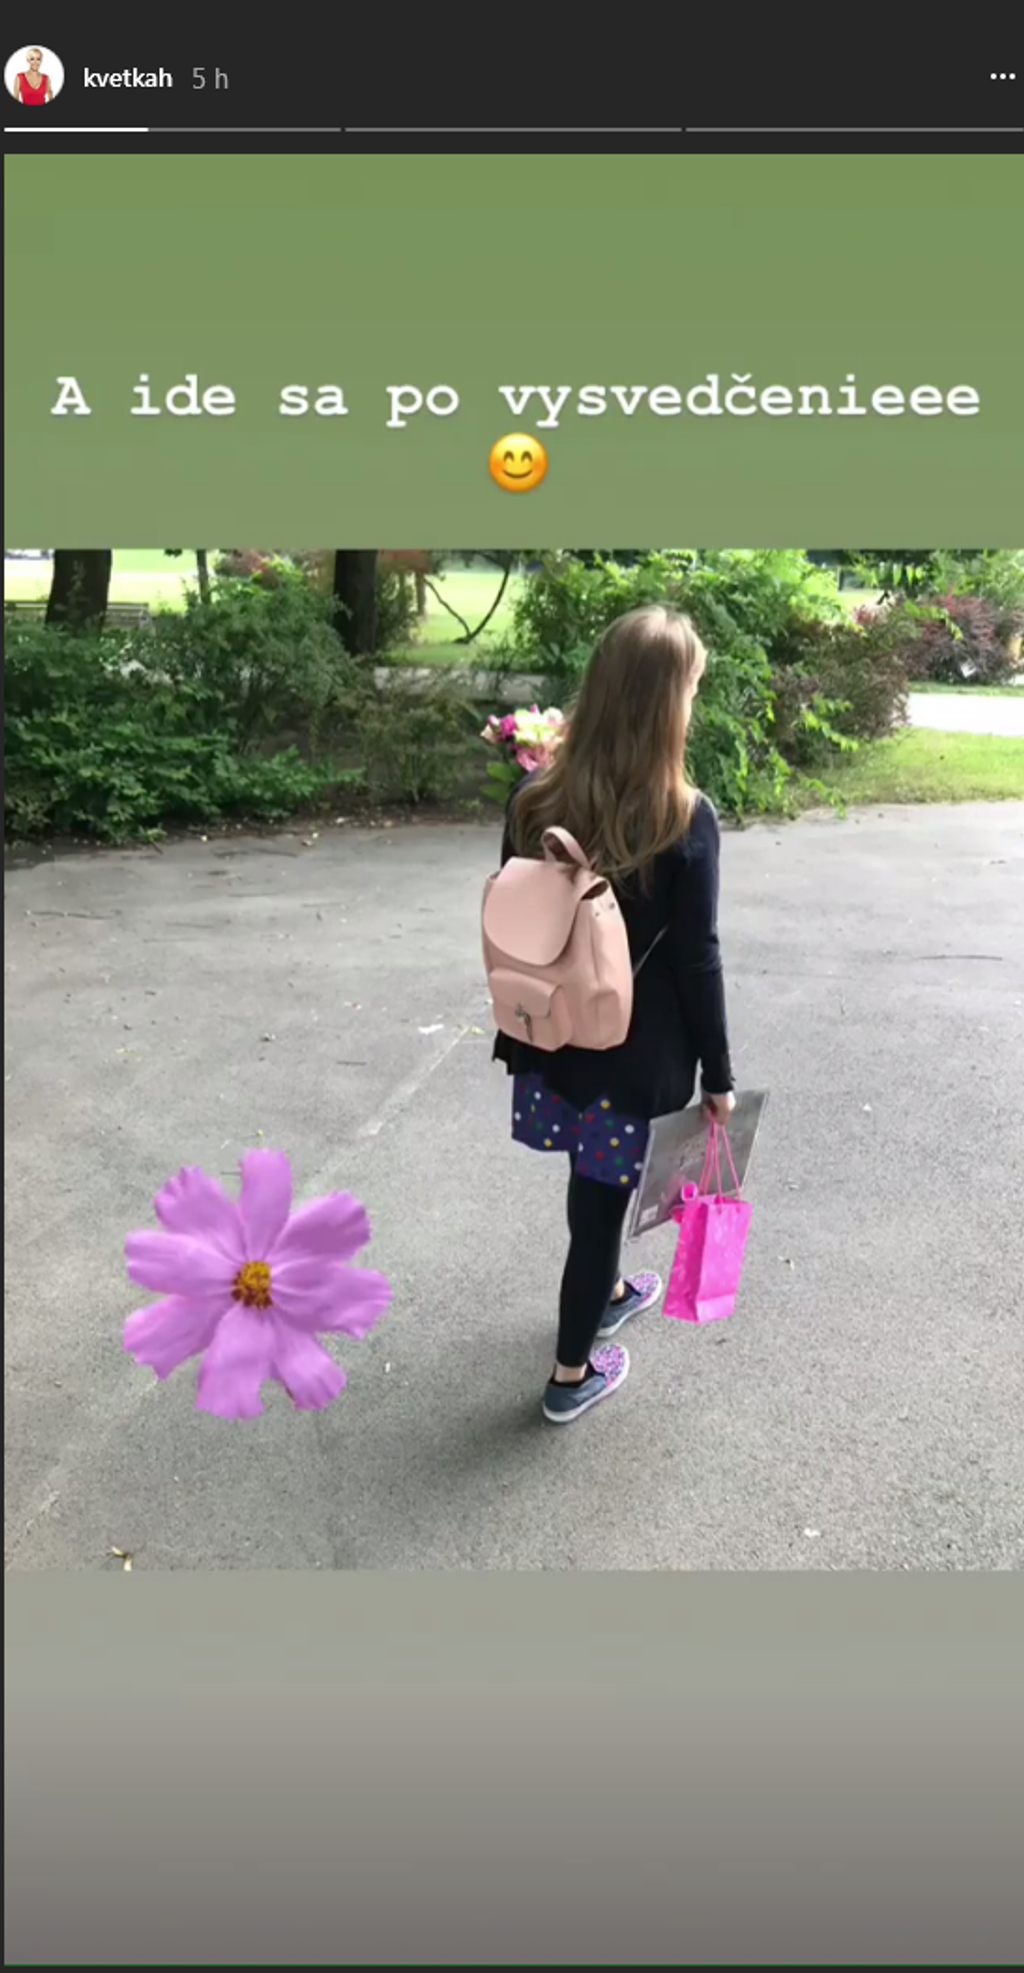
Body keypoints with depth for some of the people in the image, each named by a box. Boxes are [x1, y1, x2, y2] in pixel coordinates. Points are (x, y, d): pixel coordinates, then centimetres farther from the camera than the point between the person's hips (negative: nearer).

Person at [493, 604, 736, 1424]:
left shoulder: (535, 798, -5)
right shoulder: (686, 820, -18)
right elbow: (697, 961, -14)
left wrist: (521, 1025, 16)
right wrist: (717, 1073, -3)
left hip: (553, 1035, 5)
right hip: (635, 1052, -5)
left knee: (595, 1187, 26)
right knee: (602, 1199, 10)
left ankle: (608, 1292, 52)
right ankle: (573, 1375, 27)